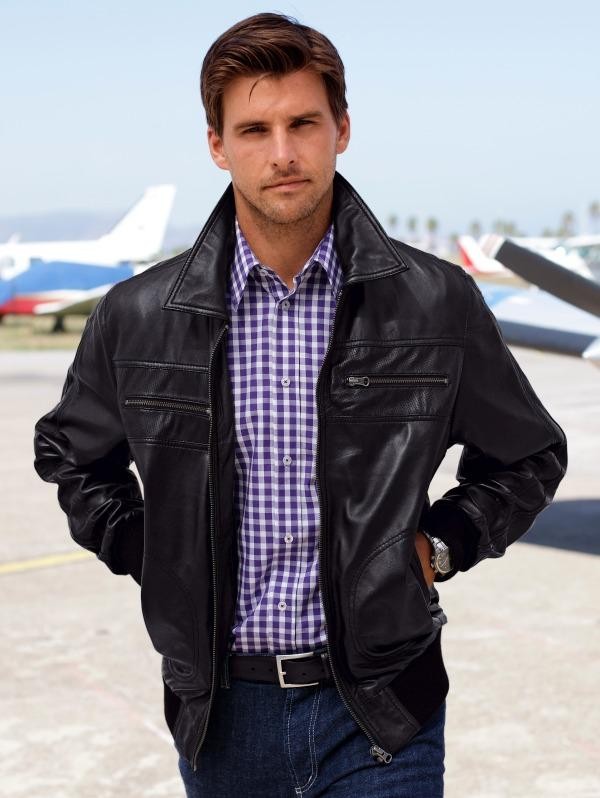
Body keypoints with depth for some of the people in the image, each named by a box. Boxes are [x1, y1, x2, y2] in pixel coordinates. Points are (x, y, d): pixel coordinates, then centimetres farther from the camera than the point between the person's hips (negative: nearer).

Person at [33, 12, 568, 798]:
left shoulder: (437, 301, -5)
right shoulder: (139, 317, -2)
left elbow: (529, 458, 11)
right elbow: (70, 453, 17)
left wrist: (440, 546, -2)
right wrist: (147, 553, 4)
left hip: (380, 711, -1)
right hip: (221, 710, 2)